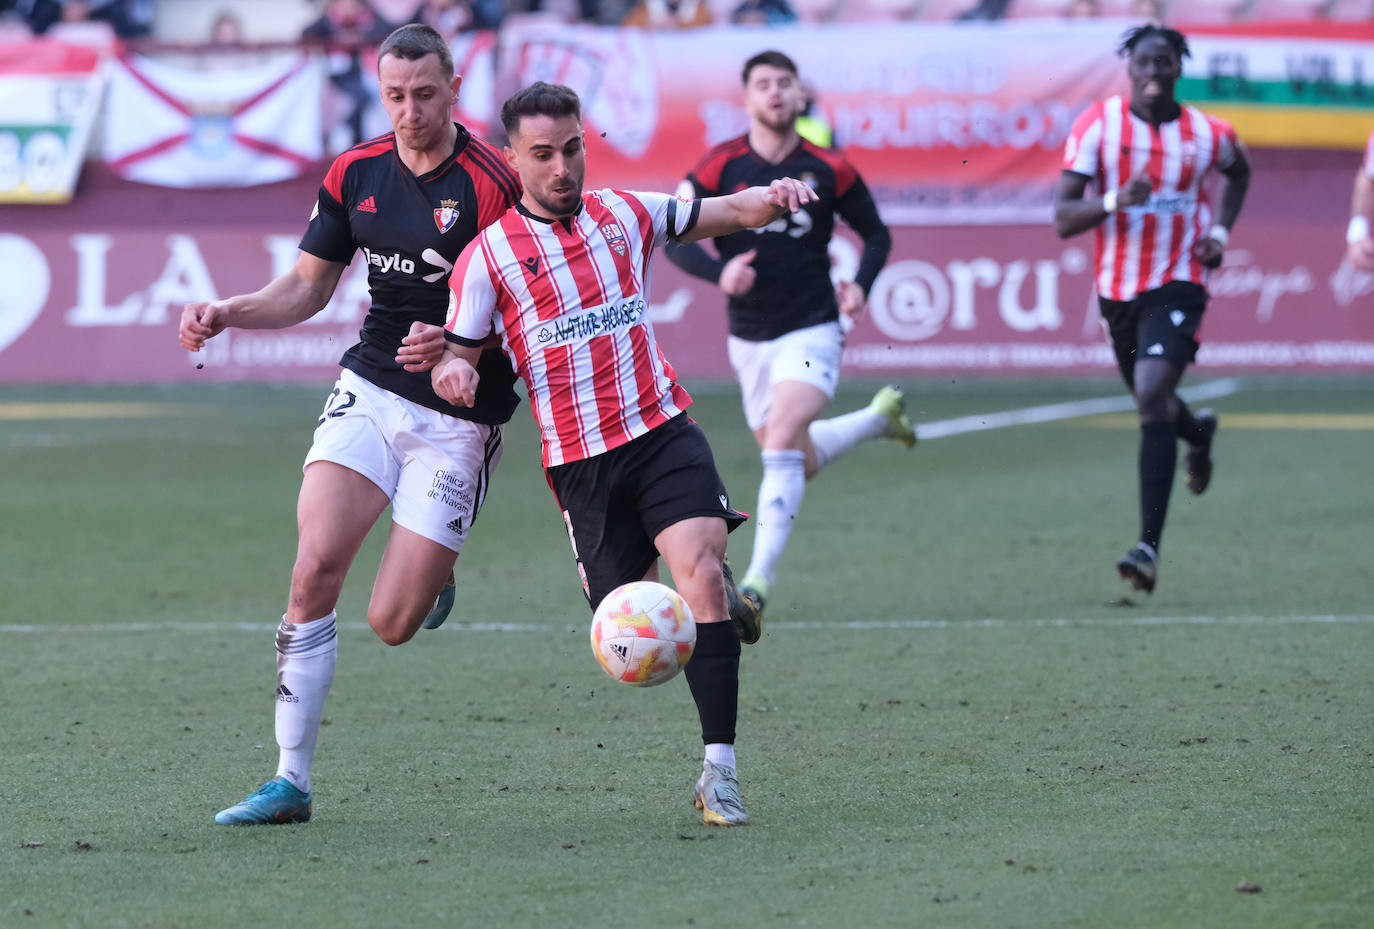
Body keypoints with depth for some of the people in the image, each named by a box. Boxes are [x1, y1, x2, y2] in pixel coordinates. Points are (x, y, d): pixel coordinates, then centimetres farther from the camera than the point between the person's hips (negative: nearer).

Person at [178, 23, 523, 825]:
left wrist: (458, 343, -28)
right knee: (315, 571, -14)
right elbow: (307, 289, 14)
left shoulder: (494, 184, -13)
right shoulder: (354, 175, 4)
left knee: (392, 623, -7)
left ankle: (435, 572, 31)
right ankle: (292, 781, -7)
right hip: (370, 390, 4)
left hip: (458, 416, -4)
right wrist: (227, 313, -2)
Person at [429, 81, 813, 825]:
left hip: (663, 432, 1)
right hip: (580, 459, -1)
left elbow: (726, 213, 18)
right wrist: (453, 373, -20)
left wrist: (772, 197, -5)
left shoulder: (624, 214, 9)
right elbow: (459, 350, 4)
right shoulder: (488, 254, 0)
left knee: (700, 570, -20)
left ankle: (719, 769, -20)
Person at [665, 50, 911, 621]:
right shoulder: (721, 167, -7)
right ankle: (880, 416, 45)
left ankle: (759, 579, -21)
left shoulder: (828, 170, -5)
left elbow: (876, 234, 9)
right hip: (749, 337, 3)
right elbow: (673, 239, -4)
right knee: (802, 464, 15)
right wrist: (719, 272, -23)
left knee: (782, 443, -23)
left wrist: (860, 284, -10)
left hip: (812, 331, -3)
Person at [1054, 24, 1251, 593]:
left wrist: (1221, 231, 4)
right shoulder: (1098, 125, -9)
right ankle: (1197, 430, 60)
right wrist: (1116, 201, -32)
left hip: (1177, 284, -3)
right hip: (1117, 288, 3)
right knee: (1150, 403, 20)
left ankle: (1149, 546, -26)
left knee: (1152, 395, -22)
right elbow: (1063, 220, -14)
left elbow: (1238, 171, 20)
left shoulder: (1208, 136, -6)